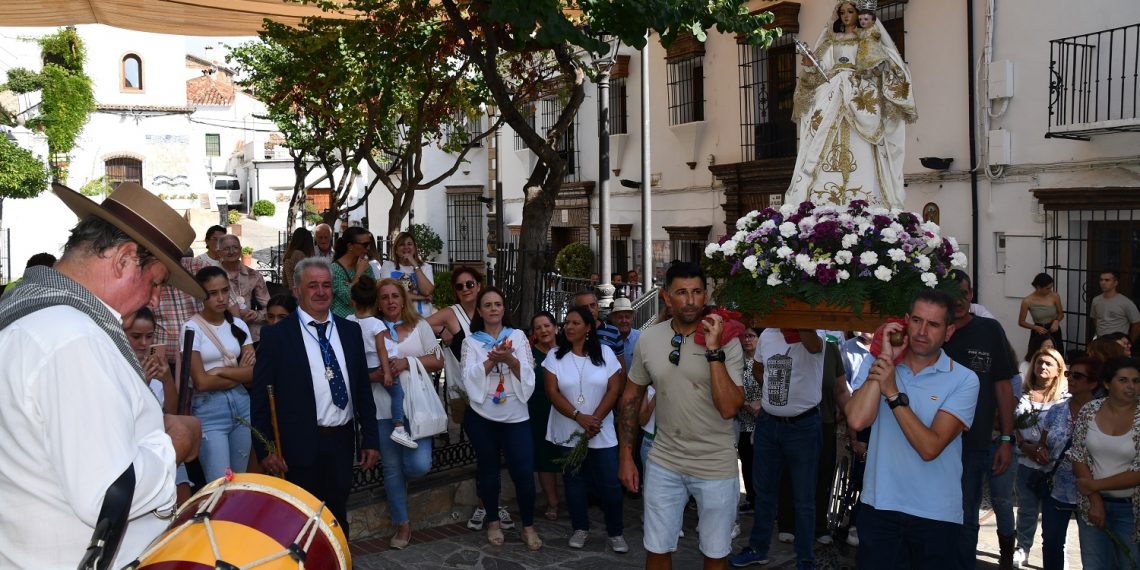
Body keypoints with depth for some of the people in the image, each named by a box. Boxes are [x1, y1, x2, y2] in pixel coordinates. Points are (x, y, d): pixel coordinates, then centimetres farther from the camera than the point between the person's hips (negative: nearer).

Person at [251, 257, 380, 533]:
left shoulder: (350, 331, 7)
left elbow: (363, 387, 9)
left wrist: (370, 438, 6)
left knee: (338, 517, 16)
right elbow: (260, 397, -6)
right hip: (300, 447, -4)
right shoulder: (276, 335, -5)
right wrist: (265, 449, -10)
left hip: (342, 441, 4)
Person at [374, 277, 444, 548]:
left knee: (420, 465, -11)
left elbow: (437, 361, 4)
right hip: (384, 407, 0)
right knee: (391, 467, 6)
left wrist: (407, 362, -10)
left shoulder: (420, 326, 7)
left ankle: (400, 481, 26)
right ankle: (403, 524, 21)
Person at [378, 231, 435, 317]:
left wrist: (415, 265, -5)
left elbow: (427, 292, -5)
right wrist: (419, 297, -3)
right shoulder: (388, 265, 9)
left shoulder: (425, 267, 12)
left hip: (422, 316, 1)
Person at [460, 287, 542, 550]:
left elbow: (528, 375, -3)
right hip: (482, 415, 0)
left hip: (515, 416, 0)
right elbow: (470, 378, -9)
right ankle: (493, 521, 28)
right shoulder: (471, 341, 3)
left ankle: (528, 526, 12)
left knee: (524, 471, -5)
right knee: (488, 470, 11)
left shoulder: (518, 336, 5)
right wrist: (492, 359, -20)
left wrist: (509, 359, -19)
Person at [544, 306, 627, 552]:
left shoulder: (605, 353, 0)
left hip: (601, 433, -1)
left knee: (609, 483, -1)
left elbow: (614, 389, -3)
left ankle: (616, 532, 15)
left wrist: (595, 420, -12)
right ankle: (580, 528, 25)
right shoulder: (555, 356, 0)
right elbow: (553, 393, -6)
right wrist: (580, 417, -16)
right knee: (574, 480, 9)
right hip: (568, 432, 1)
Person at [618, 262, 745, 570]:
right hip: (664, 463, 2)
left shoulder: (727, 342, -13)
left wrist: (714, 350, -26)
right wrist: (626, 455, 7)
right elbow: (631, 398, 8)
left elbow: (729, 408, -22)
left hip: (716, 465, -2)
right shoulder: (648, 339, -3)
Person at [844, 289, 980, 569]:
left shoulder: (964, 380, -7)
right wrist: (885, 356, -14)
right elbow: (856, 420, -18)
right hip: (878, 507, 2)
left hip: (936, 515, -1)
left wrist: (893, 393, -20)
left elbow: (930, 447, -18)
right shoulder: (876, 365, 1)